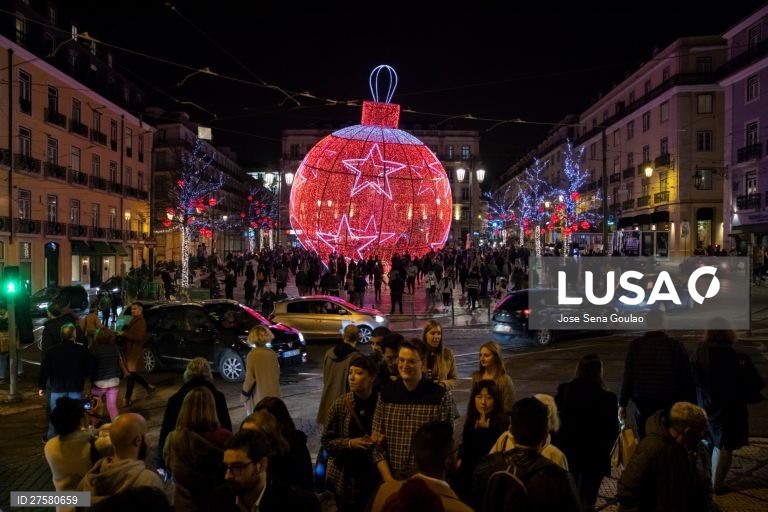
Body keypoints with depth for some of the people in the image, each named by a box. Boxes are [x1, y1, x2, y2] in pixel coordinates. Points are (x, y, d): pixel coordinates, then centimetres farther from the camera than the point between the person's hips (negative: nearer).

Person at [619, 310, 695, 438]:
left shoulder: (636, 346, -7)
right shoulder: (676, 346, -8)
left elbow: (628, 378, -5)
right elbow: (687, 379, -6)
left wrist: (622, 404, 2)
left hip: (643, 407, 0)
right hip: (671, 405, 0)